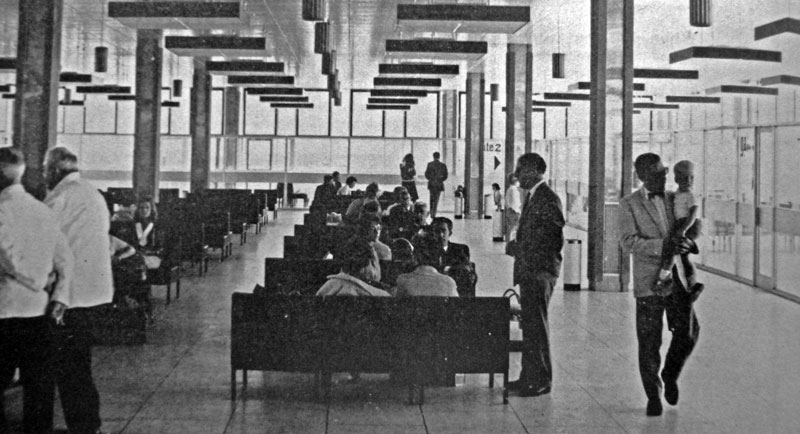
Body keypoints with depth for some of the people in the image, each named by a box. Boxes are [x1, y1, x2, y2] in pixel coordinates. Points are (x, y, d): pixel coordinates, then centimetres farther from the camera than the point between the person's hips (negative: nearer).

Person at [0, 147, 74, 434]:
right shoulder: (43, 211, 8)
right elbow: (65, 262, 6)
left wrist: (40, 286, -6)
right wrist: (59, 298, 0)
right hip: (39, 313, 5)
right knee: (39, 386, 10)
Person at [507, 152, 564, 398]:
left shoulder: (547, 199, -15)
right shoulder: (531, 197, 15)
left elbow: (556, 237, -18)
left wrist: (544, 271, -15)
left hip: (540, 273, -10)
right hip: (528, 272, 10)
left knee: (537, 325, -4)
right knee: (529, 325, 14)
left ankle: (542, 380, 3)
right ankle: (529, 376, 23)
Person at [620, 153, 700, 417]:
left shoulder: (674, 199, 10)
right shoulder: (629, 204, -3)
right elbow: (628, 243, -13)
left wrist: (689, 243, -4)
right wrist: (663, 246, -25)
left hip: (677, 276, 3)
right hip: (649, 282, -3)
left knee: (688, 331, -5)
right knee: (649, 342, 1)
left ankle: (670, 375, 23)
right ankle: (653, 396, 18)